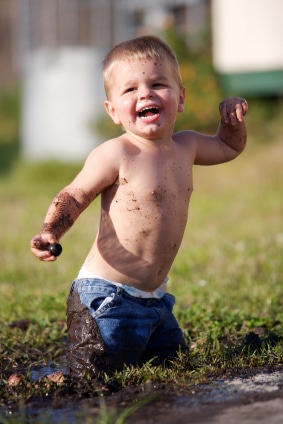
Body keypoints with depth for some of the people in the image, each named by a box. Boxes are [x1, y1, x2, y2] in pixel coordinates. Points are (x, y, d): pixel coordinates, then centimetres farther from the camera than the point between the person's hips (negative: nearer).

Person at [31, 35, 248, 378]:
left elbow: (228, 147, 26)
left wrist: (231, 116, 6)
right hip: (108, 298, -7)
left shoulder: (186, 146, 6)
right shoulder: (114, 155, -16)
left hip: (154, 298, 7)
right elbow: (73, 197, -7)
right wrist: (50, 233, -25)